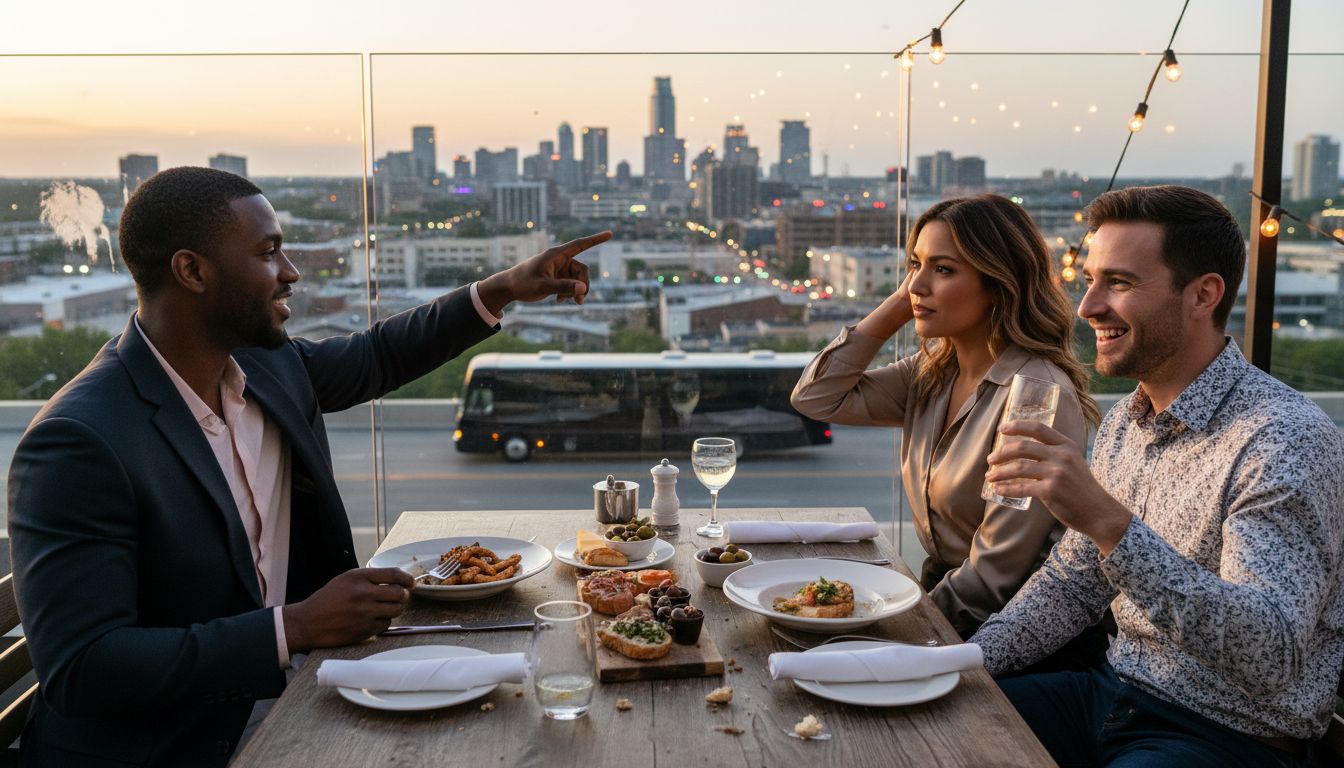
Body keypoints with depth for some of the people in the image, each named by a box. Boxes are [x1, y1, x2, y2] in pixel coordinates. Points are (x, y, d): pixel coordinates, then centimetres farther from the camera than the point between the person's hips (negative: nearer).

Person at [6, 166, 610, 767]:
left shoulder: (270, 367, 0)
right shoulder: (78, 442, -22)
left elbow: (379, 356, 19)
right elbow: (79, 670, -25)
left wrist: (503, 289, 12)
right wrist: (297, 627, -27)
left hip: (283, 708, 7)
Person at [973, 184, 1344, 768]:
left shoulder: (1286, 440, -21)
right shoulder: (1124, 421, 6)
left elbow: (1271, 661, -31)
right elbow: (1071, 584, 13)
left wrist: (1110, 523, -40)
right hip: (1113, 693, 7)